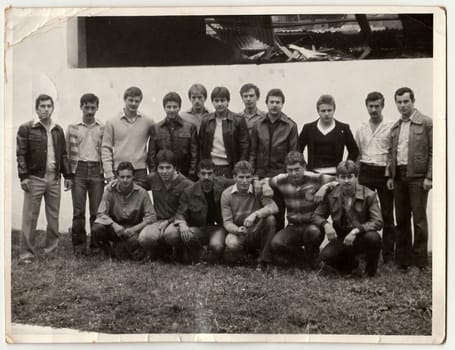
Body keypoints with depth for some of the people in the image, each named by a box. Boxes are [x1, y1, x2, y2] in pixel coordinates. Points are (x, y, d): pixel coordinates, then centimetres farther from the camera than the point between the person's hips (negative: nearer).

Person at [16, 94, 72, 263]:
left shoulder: (58, 130, 13)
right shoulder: (26, 128, -1)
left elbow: (63, 154, 16)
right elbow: (21, 154, -5)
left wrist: (67, 175, 11)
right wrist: (23, 176, -13)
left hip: (54, 179, 4)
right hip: (34, 179, -4)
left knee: (53, 217, 8)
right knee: (30, 217, -2)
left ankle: (51, 249, 19)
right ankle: (27, 253, 5)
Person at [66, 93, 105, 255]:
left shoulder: (102, 129, 10)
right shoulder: (73, 128, 10)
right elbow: (67, 152, 10)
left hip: (97, 170, 0)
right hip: (78, 170, 0)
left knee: (97, 211, -1)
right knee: (78, 211, -2)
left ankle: (96, 244, 8)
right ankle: (79, 245, 6)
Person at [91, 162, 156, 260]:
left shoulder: (141, 193, -9)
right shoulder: (110, 190, -8)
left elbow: (151, 216, -10)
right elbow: (101, 214, -12)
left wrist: (135, 229, -24)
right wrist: (114, 225, -31)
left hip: (133, 228, -1)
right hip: (114, 225, 1)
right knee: (96, 229, -31)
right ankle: (109, 249, 2)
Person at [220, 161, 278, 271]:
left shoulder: (258, 190, -8)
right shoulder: (226, 194, -6)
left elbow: (274, 207, -25)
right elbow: (227, 222, -9)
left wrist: (255, 214, -42)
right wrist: (238, 230, -32)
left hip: (257, 233, 0)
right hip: (238, 233, 0)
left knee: (270, 218, -29)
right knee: (232, 244, -35)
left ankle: (263, 260, -16)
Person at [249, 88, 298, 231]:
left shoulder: (290, 126, 0)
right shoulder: (258, 125, 7)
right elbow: (252, 152, 9)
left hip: (281, 177, -2)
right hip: (261, 175, 2)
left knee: (278, 213, 1)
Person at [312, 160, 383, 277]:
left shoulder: (368, 195, -10)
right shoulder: (331, 195, -2)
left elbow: (378, 222, -18)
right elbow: (316, 216, 2)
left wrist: (356, 230, -32)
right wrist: (326, 225, -21)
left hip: (361, 238, -2)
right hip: (342, 239, 2)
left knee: (372, 237, -37)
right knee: (326, 255, -26)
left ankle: (371, 271, -6)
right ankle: (351, 264, 9)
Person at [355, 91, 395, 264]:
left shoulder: (391, 127, -1)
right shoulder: (361, 130, 12)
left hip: (384, 172, -3)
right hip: (365, 172, 4)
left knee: (387, 214, 2)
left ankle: (388, 253, 10)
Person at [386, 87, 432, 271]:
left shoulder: (426, 123, -3)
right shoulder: (395, 127, 14)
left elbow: (432, 151, -6)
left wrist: (429, 177, -12)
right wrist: (389, 175, 7)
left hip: (417, 176, -5)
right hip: (399, 176, 6)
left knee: (419, 219, -2)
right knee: (401, 219, 10)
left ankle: (420, 261, 6)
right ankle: (403, 259, 19)